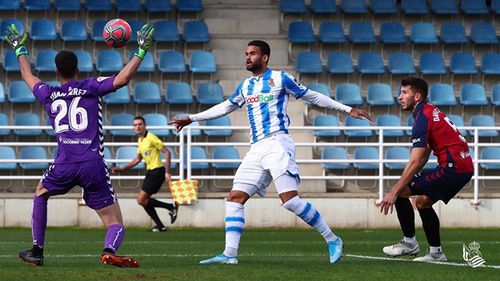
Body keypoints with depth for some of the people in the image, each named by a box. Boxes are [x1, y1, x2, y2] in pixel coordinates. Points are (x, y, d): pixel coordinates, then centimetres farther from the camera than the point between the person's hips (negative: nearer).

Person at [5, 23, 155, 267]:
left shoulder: (48, 94, 16)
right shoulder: (91, 87, 7)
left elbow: (28, 76, 36)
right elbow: (123, 79, -8)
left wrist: (20, 49, 52)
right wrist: (141, 51, 3)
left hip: (64, 165, 2)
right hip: (93, 164, -2)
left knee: (40, 193, 36)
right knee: (116, 224, 1)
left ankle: (37, 251, 31)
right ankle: (109, 250, -34)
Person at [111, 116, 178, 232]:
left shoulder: (151, 138, -14)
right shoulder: (140, 141, 14)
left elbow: (167, 152, -15)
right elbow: (138, 159, 26)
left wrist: (167, 172, -20)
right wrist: (121, 169, 20)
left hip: (157, 171, -9)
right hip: (150, 172, 9)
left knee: (141, 200, -11)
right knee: (144, 201, 7)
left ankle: (171, 207, -6)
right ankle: (160, 226, 11)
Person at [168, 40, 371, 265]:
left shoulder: (280, 79, 2)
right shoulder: (245, 87, 20)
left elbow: (312, 96, 8)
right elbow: (225, 107, 32)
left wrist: (347, 109, 7)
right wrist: (192, 118, 31)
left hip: (277, 143, -7)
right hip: (256, 149, 7)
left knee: (290, 200, -18)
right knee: (235, 198, -3)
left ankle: (332, 240, -7)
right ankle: (230, 253, -7)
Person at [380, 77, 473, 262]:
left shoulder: (423, 118, -12)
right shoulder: (431, 112, 18)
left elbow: (415, 163, -16)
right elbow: (422, 158, 22)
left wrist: (394, 192, -13)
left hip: (452, 168, -10)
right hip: (465, 166, 10)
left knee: (400, 192, -7)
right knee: (423, 201, 22)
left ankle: (409, 242, 5)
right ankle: (436, 252, 22)